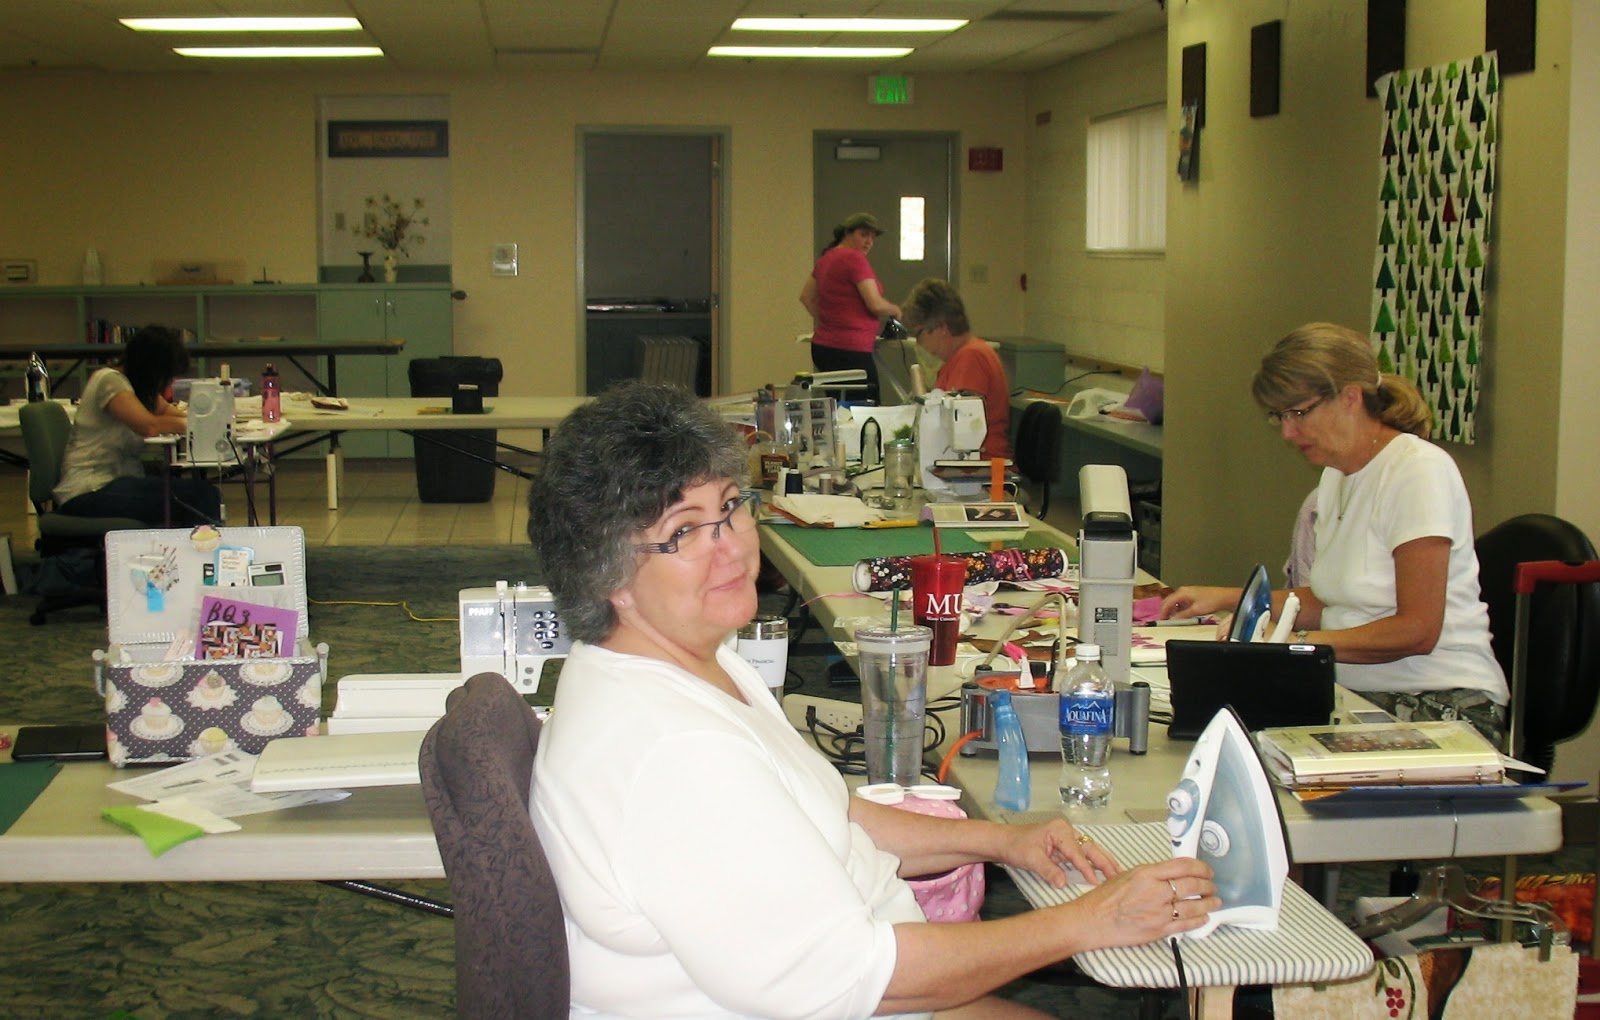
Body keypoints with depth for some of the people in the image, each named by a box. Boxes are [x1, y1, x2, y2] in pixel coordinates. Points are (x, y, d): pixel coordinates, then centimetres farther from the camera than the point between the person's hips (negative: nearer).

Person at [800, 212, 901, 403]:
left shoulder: (827, 257, 15)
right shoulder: (855, 259, -11)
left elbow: (806, 297, 25)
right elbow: (876, 305, -15)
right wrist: (895, 310, 5)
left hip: (822, 345, 9)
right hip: (850, 350, -9)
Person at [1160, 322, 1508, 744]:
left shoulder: (1418, 471, -13)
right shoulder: (1337, 474, 14)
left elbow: (1417, 630, -19)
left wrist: (1299, 642, -21)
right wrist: (1227, 599, 10)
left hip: (1439, 708, -8)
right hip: (1362, 702, 8)